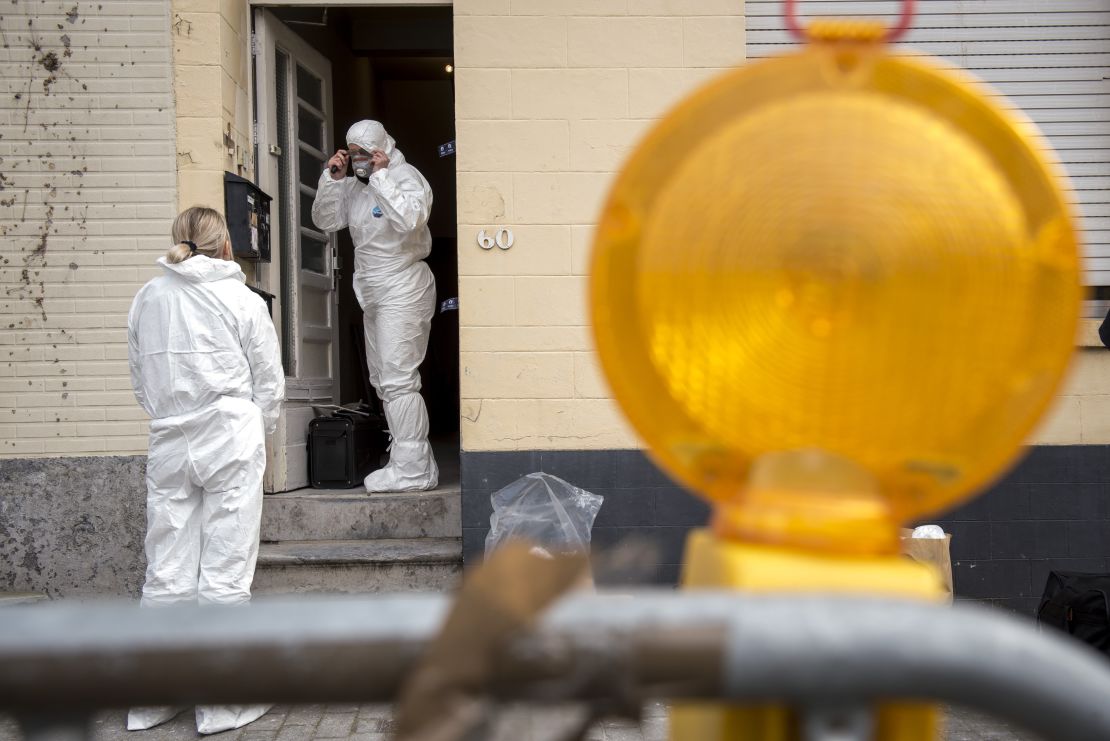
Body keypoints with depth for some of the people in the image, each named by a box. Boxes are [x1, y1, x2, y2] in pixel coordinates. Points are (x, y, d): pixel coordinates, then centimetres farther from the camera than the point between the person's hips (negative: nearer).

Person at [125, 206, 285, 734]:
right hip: (231, 440, -4)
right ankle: (221, 703, 9)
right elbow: (270, 384, 0)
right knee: (225, 572, 1)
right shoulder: (242, 301, -4)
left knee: (166, 572, 10)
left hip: (169, 446, 4)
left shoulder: (146, 300, 7)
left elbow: (140, 380, 11)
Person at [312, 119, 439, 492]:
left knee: (397, 380, -13)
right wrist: (332, 178, 3)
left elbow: (410, 219, -27)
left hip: (402, 290, -10)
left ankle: (411, 471, -8)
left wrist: (380, 176, -21)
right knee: (383, 380, 12)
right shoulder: (354, 186, 15)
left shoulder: (405, 176, -9)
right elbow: (325, 221, 14)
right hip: (373, 294, 10)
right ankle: (417, 462, 20)